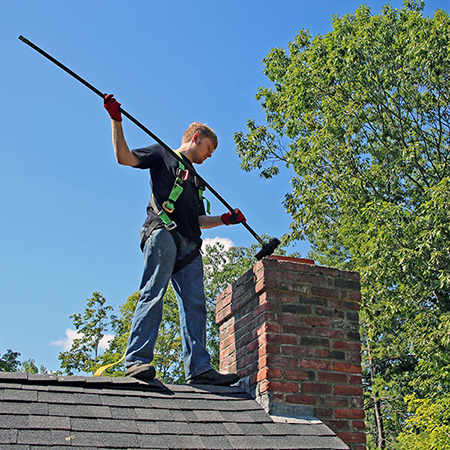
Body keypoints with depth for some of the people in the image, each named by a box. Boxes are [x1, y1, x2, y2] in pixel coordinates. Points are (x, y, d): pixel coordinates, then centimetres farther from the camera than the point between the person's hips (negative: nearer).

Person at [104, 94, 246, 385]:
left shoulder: (196, 180, 36)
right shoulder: (162, 155, 18)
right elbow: (124, 157, 3)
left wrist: (225, 219, 18)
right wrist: (116, 121, -7)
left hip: (189, 246, 7)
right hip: (163, 233, -7)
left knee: (195, 304, -5)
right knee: (153, 294, -18)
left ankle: (198, 368, -10)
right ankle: (137, 360, -21)